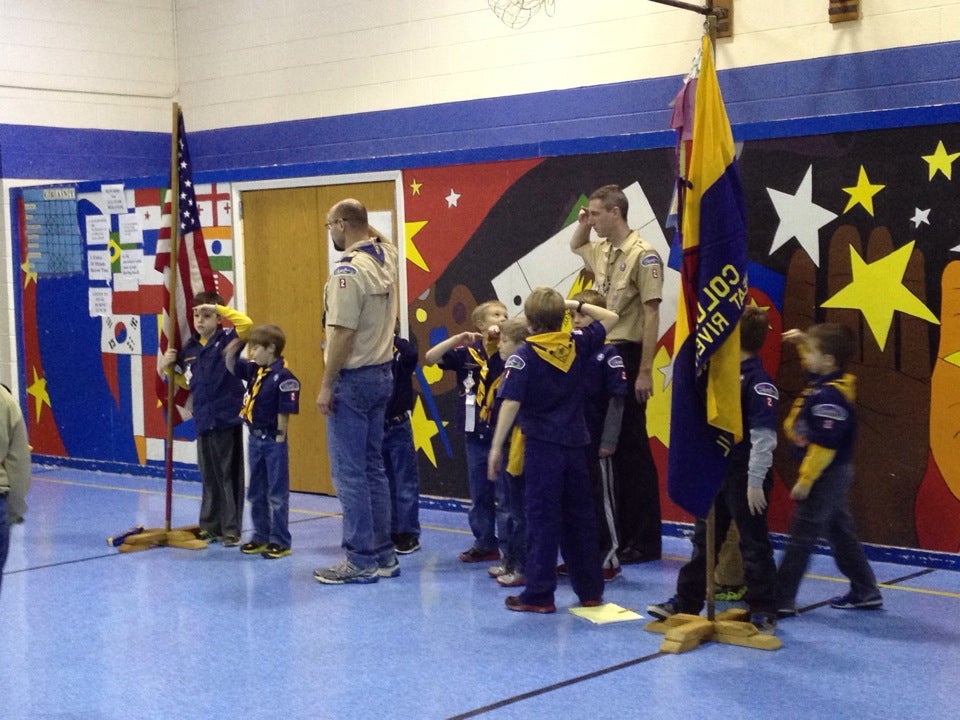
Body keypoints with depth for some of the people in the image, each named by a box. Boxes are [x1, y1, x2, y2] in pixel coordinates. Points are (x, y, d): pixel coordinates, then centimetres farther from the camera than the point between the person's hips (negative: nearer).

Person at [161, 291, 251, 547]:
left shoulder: (227, 339, -4)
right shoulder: (189, 349, 10)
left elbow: (247, 324, -24)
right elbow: (185, 382, 22)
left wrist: (218, 308, -18)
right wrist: (168, 367, 6)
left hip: (227, 419, -5)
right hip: (203, 419, 5)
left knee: (229, 476, -1)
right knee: (209, 477, 13)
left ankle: (231, 529, 5)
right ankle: (210, 526, 22)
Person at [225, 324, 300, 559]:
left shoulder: (283, 376, -18)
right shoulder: (254, 370, 5)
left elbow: (284, 412, -18)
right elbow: (231, 366, 19)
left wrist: (279, 439, -17)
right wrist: (233, 348, 4)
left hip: (273, 441, -8)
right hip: (254, 438, 8)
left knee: (277, 493, 2)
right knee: (256, 493, 15)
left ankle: (280, 541, 10)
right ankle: (261, 537, 27)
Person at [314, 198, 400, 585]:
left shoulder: (348, 271, -17)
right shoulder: (386, 257, 7)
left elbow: (342, 334, -21)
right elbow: (377, 237, 33)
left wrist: (327, 385, -16)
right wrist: (361, 221, 20)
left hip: (353, 379, -9)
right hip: (381, 375, 9)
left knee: (349, 473, -3)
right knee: (373, 467, 14)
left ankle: (361, 561, 0)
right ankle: (384, 555, 18)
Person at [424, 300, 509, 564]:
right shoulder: (467, 353, 2)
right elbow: (430, 358, -5)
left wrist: (502, 339, -21)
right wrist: (458, 338, -14)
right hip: (476, 434, 3)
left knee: (506, 495, -1)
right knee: (480, 494, 12)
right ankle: (485, 544, 23)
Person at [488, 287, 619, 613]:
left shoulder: (525, 355, -11)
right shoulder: (577, 344, 2)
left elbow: (511, 403, -17)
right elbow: (610, 318, 19)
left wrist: (496, 447, -14)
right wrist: (577, 304, 15)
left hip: (542, 445, -5)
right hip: (575, 442, 5)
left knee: (542, 519, 0)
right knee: (580, 516, 13)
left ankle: (539, 595, 3)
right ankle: (591, 590, 20)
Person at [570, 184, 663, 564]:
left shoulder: (643, 255, -12)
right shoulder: (602, 252, 12)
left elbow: (651, 315, -15)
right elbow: (575, 247, 37)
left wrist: (645, 371, -19)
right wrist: (582, 225, 15)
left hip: (626, 355, -8)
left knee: (631, 446, -3)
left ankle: (645, 540, 5)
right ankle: (621, 533, 20)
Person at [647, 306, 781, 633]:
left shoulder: (758, 381, -18)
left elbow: (764, 437, -22)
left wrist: (755, 482, -22)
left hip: (745, 478, -9)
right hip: (716, 473, 9)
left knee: (754, 545, 3)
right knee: (704, 540, 15)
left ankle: (763, 612, 14)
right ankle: (686, 602, 24)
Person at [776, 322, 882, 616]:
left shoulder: (828, 397, -24)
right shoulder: (824, 382, 4)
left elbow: (824, 446, -27)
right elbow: (815, 360, 30)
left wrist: (805, 480, -21)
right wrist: (803, 339, 16)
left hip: (826, 475, -10)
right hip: (832, 477, 10)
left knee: (801, 538, -4)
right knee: (840, 533, 18)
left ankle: (782, 600, 1)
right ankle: (865, 592, 27)